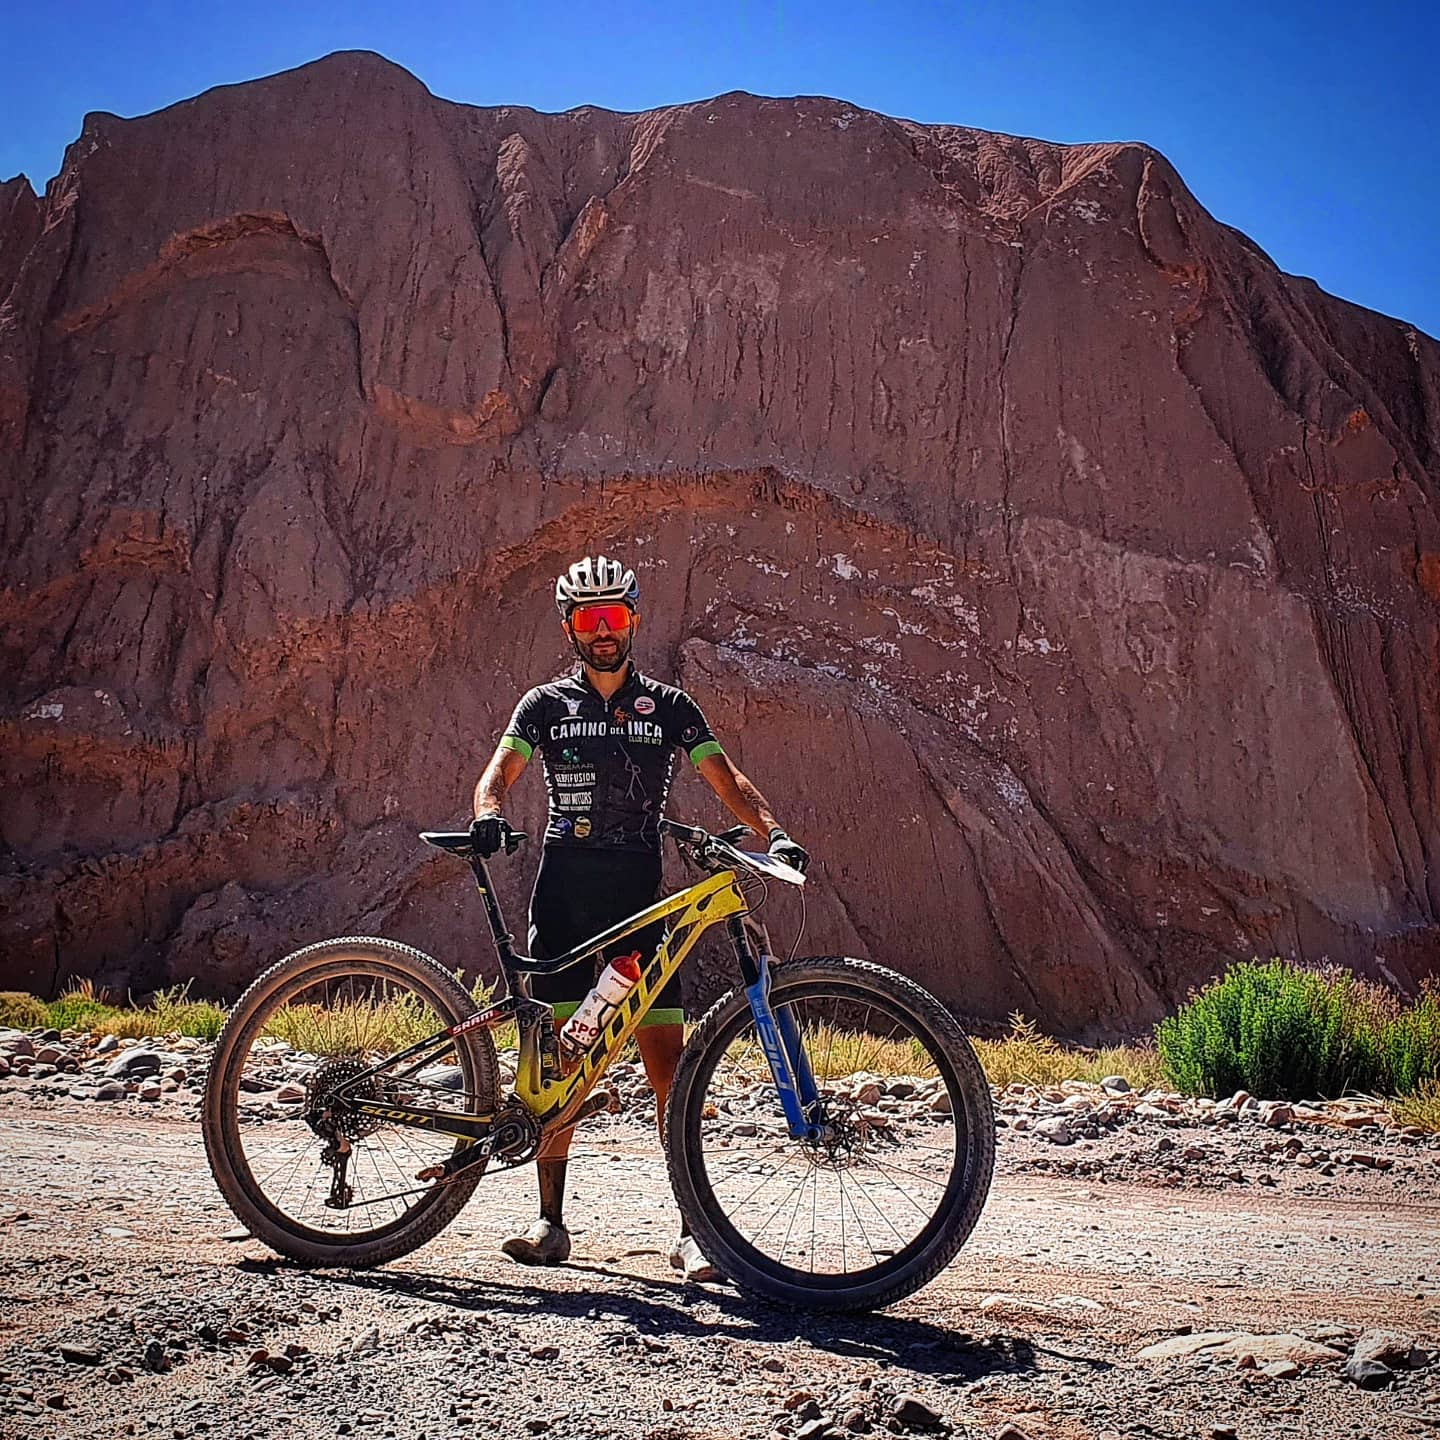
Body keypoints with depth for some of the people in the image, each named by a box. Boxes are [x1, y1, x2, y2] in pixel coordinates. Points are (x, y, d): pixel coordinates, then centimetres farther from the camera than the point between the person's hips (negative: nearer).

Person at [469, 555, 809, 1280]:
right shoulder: (546, 704, 9)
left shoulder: (670, 706, 9)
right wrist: (488, 813, -27)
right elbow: (500, 769, -3)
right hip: (563, 895, 0)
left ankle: (691, 1230, 2)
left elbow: (724, 777, 1)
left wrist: (774, 832, -17)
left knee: (667, 1064, -4)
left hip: (640, 896, 0)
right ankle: (550, 1221, 13)